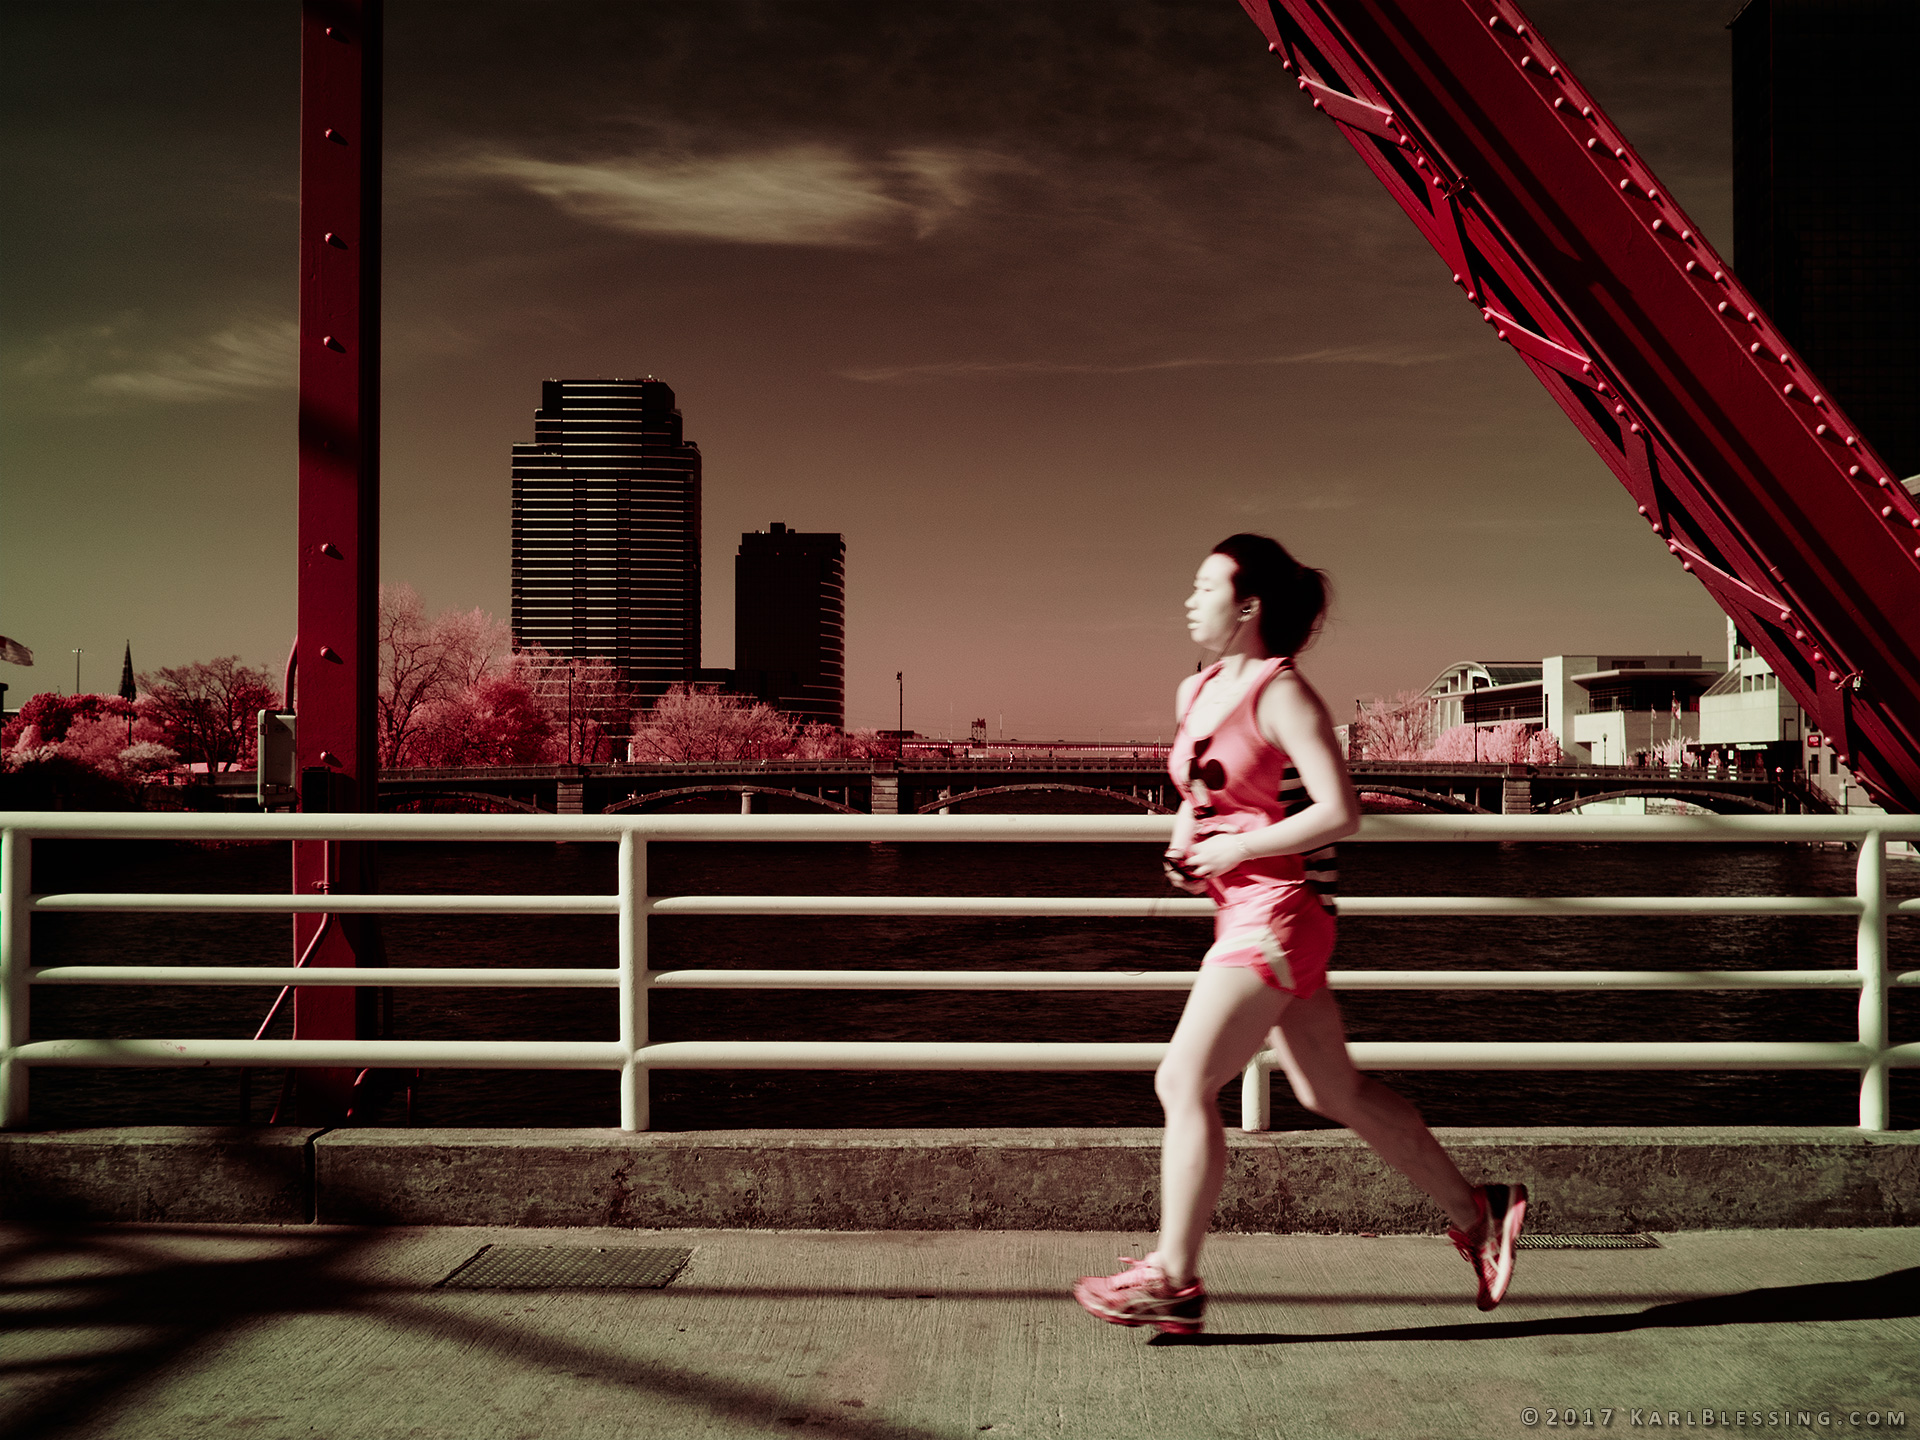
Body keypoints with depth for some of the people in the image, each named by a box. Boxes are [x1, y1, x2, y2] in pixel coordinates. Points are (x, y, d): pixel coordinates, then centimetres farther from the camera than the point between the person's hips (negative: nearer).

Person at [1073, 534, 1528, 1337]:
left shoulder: (1281, 693, -14)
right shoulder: (1195, 692, 11)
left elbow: (1340, 813, -19)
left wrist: (1237, 849, -17)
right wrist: (1184, 845, 8)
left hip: (1281, 911, -9)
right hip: (1244, 911, 9)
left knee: (1184, 1083, -9)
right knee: (1333, 1092, 15)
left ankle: (1174, 1279, 3)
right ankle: (1475, 1214, 29)